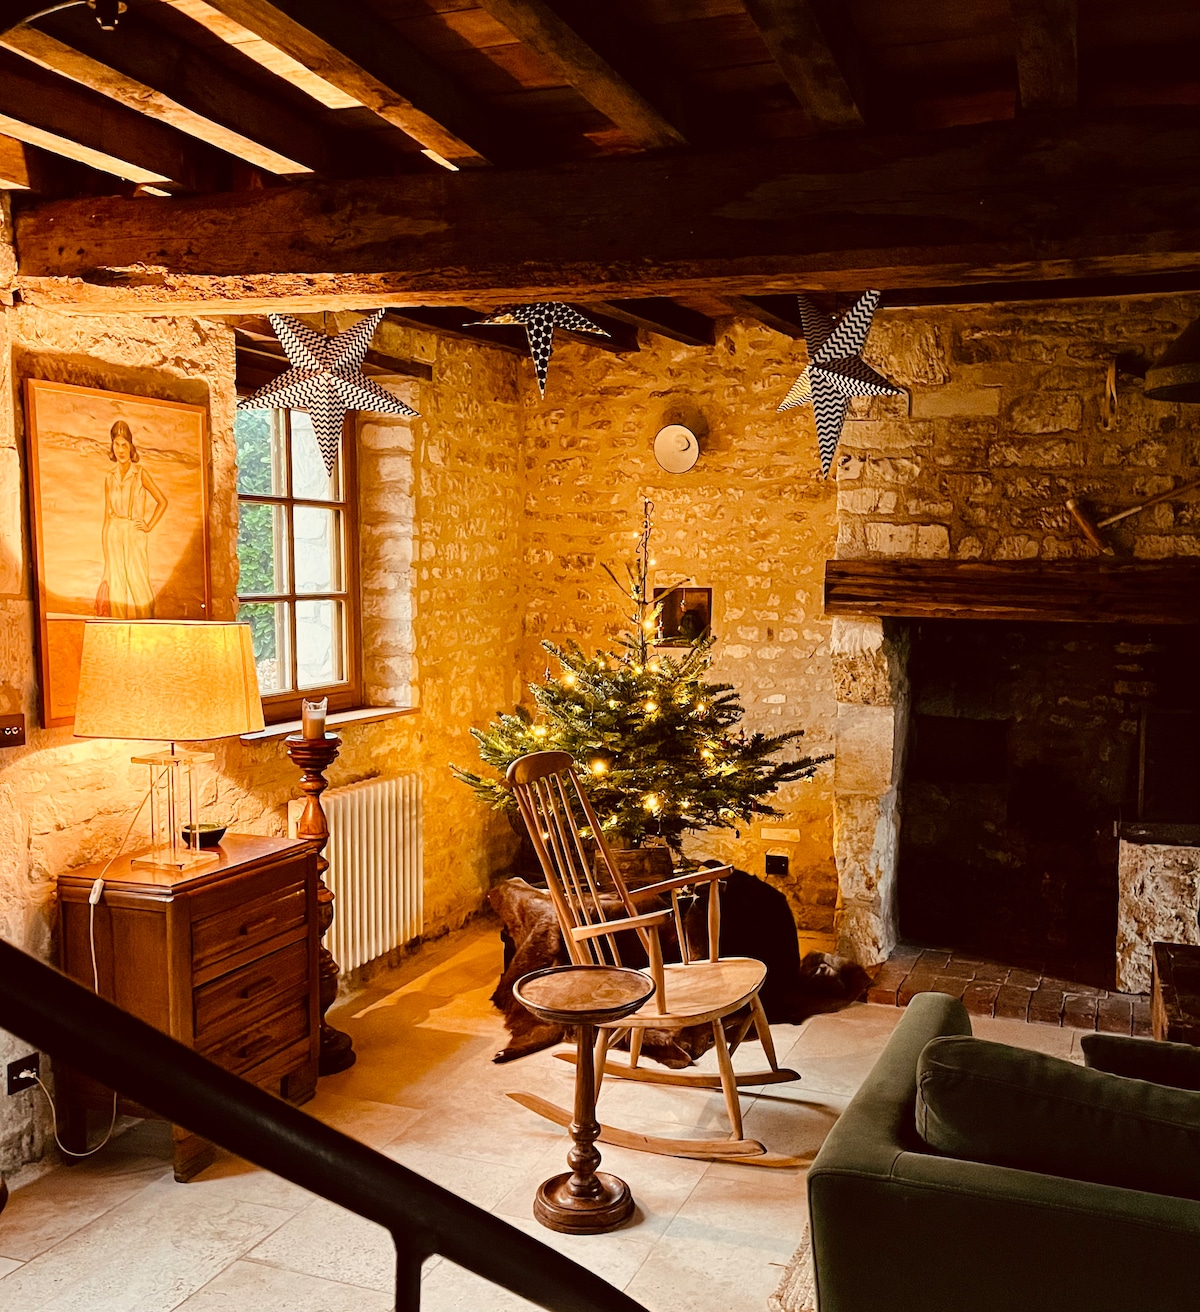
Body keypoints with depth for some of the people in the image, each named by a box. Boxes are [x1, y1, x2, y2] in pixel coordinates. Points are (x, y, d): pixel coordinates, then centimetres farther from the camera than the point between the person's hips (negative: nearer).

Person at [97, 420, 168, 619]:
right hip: (113, 536, 3)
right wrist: (105, 554, 8)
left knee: (137, 583, -7)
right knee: (116, 584, -1)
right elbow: (107, 516, 12)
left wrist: (149, 526, -4)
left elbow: (162, 501, 3)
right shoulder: (110, 479, 11)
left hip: (135, 536, -3)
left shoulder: (140, 474, 2)